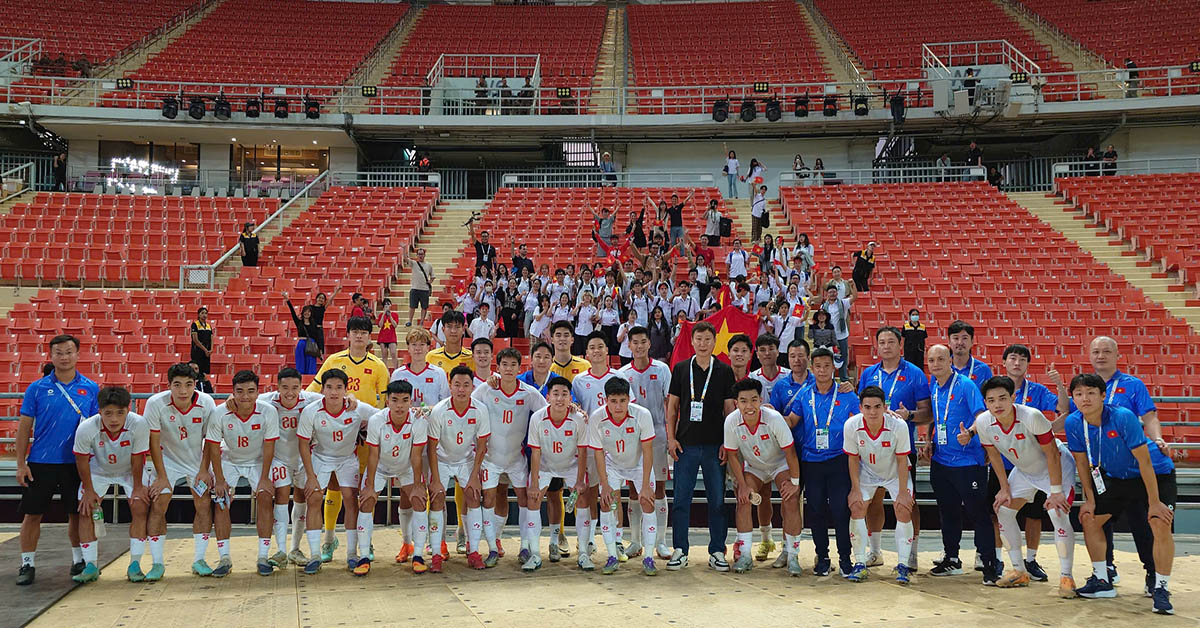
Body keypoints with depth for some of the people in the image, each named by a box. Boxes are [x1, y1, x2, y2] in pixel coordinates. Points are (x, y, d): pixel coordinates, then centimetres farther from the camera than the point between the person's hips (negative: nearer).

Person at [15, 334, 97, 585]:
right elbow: (24, 427, 1)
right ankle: (27, 564, 16)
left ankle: (79, 560, 24)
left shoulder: (91, 389, 2)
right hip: (40, 462, 0)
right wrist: (20, 464, -4)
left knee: (77, 514, 9)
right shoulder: (37, 388, 0)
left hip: (77, 463, 0)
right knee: (32, 514, 4)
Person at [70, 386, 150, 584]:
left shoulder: (139, 424, -37)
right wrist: (88, 491, -8)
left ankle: (135, 565, -2)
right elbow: (82, 459, -16)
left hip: (130, 470, -1)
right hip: (98, 469, 1)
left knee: (140, 508, -11)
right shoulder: (86, 428, -34)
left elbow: (137, 458, -22)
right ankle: (91, 566, 7)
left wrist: (137, 487, -12)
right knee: (86, 511, -6)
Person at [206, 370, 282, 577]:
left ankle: (263, 557, -8)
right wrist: (219, 480, -14)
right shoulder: (220, 414, -25)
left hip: (258, 461, 0)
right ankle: (225, 558, -5)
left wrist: (264, 479, -15)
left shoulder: (268, 412, -25)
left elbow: (268, 448, -16)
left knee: (265, 498, -16)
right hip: (229, 460, 0)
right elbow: (214, 448, -14)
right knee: (221, 501, -14)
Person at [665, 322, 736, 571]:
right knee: (681, 499, 2)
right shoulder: (681, 369, 6)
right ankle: (680, 551, 11)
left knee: (717, 500, 4)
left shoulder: (724, 371, 4)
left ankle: (717, 551, 14)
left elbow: (729, 409, 4)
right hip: (685, 444, 1)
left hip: (715, 445, 0)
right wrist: (671, 438, 0)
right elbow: (672, 406, 8)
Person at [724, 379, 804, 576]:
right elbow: (733, 454, -10)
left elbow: (790, 451, -22)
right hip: (752, 467, 2)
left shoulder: (774, 419, -32)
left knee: (791, 502, -18)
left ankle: (792, 556, -8)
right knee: (743, 501, -15)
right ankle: (744, 555, -7)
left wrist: (794, 482, -16)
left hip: (781, 464, -2)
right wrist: (742, 485, -11)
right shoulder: (731, 421, -24)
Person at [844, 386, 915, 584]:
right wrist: (856, 489, -10)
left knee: (904, 510, -14)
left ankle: (903, 565, -3)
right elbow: (853, 458, -11)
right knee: (857, 507, -11)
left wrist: (903, 492, -16)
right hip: (867, 471, 1)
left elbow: (901, 460, -18)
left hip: (896, 472, -1)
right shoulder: (851, 426, -26)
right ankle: (860, 563, 0)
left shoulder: (899, 425, -30)